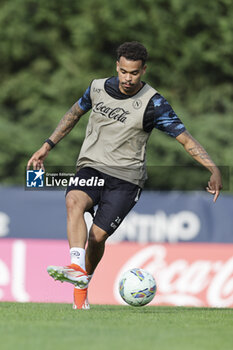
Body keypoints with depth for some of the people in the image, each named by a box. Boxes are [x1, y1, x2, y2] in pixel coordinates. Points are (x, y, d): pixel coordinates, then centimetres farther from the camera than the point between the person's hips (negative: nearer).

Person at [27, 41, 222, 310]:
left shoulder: (152, 104, -10)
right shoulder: (98, 88, 3)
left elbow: (185, 138, -12)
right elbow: (75, 112, 23)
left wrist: (213, 169, -24)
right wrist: (47, 146, 23)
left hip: (126, 179, -3)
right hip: (91, 169, 3)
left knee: (97, 235, -13)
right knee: (74, 201, -31)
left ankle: (82, 286, 16)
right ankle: (77, 269, -46)